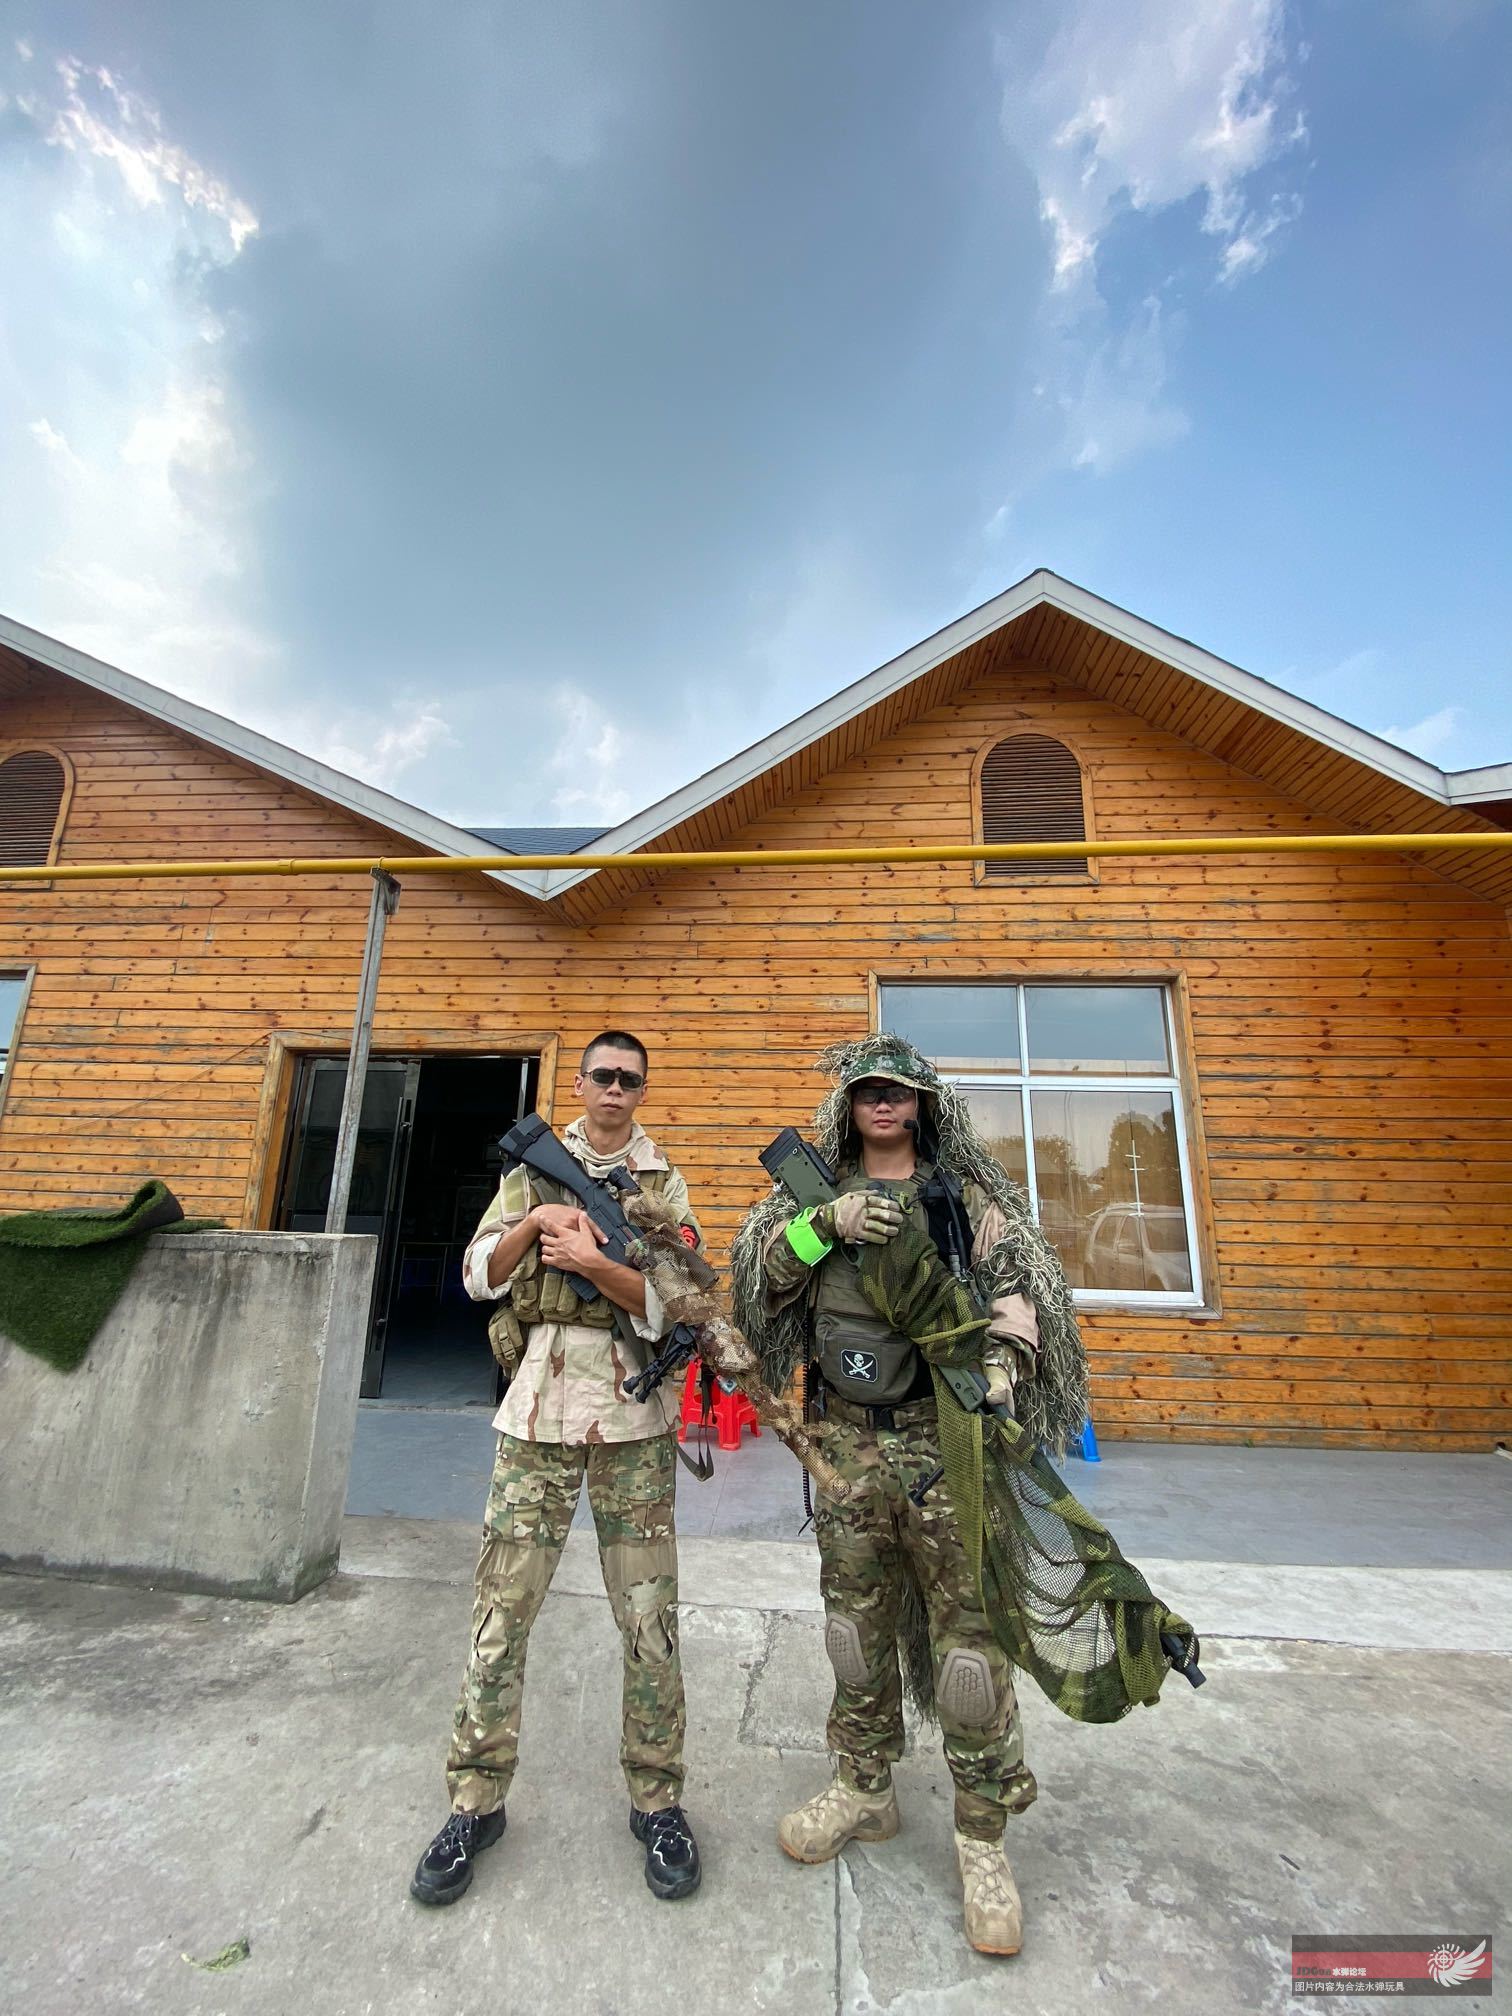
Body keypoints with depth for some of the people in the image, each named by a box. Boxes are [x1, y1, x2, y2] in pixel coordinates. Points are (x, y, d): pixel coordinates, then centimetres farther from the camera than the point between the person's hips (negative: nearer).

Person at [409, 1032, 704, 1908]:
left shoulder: (665, 1184, 3)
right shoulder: (534, 1171, 9)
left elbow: (676, 1304, -5)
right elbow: (480, 1276, 3)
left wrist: (594, 1261, -19)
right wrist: (538, 1221, -14)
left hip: (633, 1414, -1)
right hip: (538, 1406, 1)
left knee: (649, 1614, 7)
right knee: (503, 1606, 8)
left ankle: (658, 1799, 26)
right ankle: (477, 1802, 28)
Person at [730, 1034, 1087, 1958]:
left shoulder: (967, 1193, 1)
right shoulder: (822, 1189, 6)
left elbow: (1019, 1286, -1)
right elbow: (756, 1269, -2)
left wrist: (999, 1372, -18)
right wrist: (825, 1222, -19)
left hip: (947, 1440, -2)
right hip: (847, 1444, 2)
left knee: (968, 1631, 4)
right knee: (858, 1622, 17)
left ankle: (982, 1835, 25)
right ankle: (865, 1789, 37)